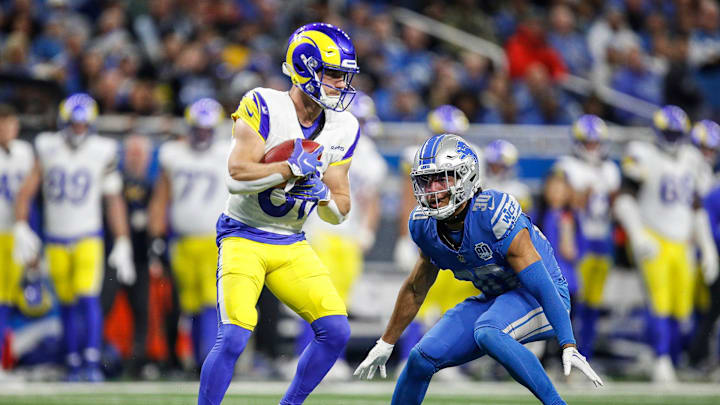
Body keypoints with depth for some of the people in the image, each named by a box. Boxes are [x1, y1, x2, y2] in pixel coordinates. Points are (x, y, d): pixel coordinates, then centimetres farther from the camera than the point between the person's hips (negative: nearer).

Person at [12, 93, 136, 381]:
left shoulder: (102, 153, -5)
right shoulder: (48, 149, -2)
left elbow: (115, 201, 0)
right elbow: (26, 191, 0)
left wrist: (122, 246, -1)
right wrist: (21, 230, -12)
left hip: (88, 238, -2)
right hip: (56, 242, 2)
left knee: (88, 298, -17)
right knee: (67, 305, 8)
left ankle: (92, 363, -16)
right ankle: (74, 364, 18)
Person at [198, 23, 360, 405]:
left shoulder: (342, 129, 3)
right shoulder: (263, 107, -15)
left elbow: (340, 211, 7)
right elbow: (237, 176, -25)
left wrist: (323, 194, -14)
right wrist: (295, 168, -22)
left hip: (292, 245, 6)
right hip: (244, 237, -6)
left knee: (336, 331, -6)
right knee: (234, 337, -20)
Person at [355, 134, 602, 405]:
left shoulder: (494, 214, -29)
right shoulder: (425, 225, -7)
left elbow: (541, 284, -28)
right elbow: (416, 288, 12)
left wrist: (569, 347, -32)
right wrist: (385, 344, 19)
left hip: (537, 301, -7)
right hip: (494, 299, 7)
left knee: (487, 333, -36)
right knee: (422, 358, -5)